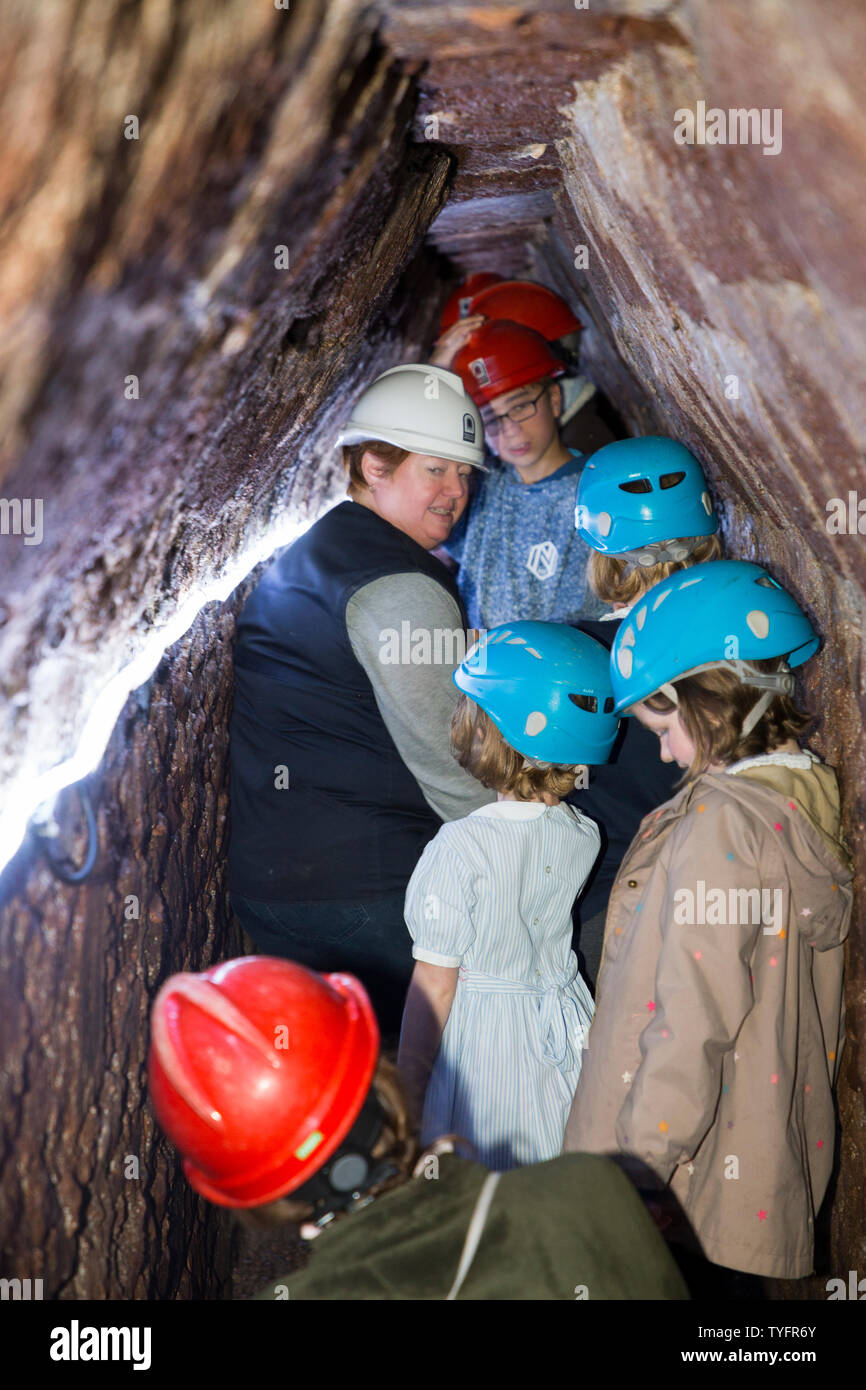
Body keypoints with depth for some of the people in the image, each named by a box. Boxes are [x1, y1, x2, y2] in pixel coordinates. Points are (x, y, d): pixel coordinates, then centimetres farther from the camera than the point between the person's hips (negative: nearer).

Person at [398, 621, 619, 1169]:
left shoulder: (459, 849, -23)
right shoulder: (584, 836, -7)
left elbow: (434, 986, -17)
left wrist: (408, 1087, -8)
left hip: (480, 1037, -5)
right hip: (564, 1026, 6)